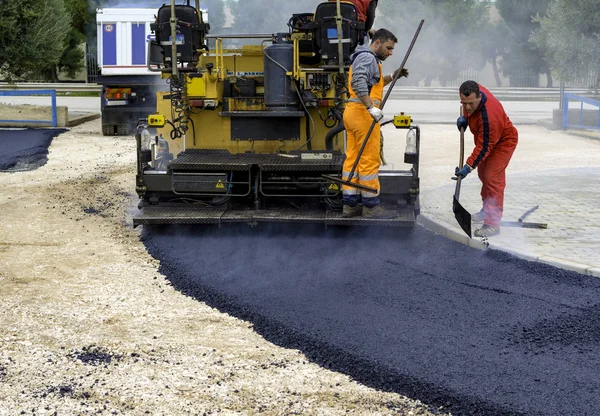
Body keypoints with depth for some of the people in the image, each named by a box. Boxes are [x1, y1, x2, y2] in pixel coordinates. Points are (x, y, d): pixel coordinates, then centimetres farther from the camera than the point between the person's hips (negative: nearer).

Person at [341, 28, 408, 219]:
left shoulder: (365, 58, 25)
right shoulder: (367, 58, -9)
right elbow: (359, 83, -25)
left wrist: (392, 77, 21)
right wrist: (371, 107, -30)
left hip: (352, 111, 11)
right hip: (363, 113, -11)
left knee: (353, 158, 9)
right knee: (369, 160, -7)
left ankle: (350, 205, 11)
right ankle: (371, 206, -3)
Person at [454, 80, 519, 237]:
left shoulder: (489, 115, -42)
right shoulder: (473, 92, -19)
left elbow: (484, 147, -36)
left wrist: (469, 166, -37)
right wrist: (464, 117, -7)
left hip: (503, 141, -9)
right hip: (485, 137, 9)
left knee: (493, 178, -19)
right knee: (483, 174, 21)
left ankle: (493, 224, -19)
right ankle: (487, 210, 41)